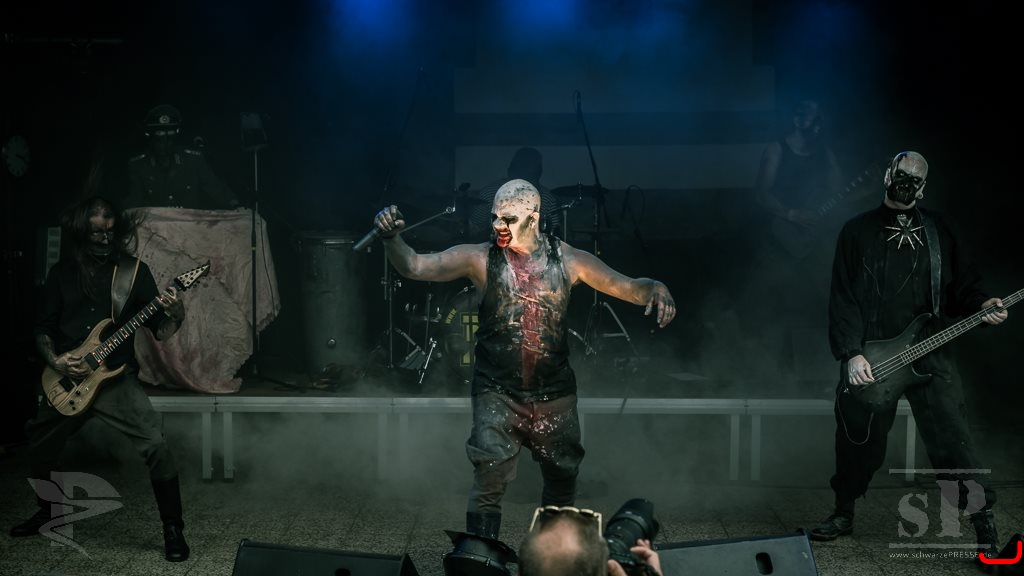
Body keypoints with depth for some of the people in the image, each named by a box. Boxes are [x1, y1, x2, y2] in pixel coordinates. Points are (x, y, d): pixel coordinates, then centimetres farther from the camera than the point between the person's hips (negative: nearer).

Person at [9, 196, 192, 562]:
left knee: (155, 447, -20)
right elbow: (43, 328, 9)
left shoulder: (134, 270, -3)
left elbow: (159, 331, -4)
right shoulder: (61, 272, 3)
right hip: (67, 380, 4)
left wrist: (175, 316, -26)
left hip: (116, 377, -3)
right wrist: (54, 360, -10)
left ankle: (173, 528, -7)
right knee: (39, 449, 17)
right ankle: (49, 510, 44)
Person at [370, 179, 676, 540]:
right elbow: (415, 267, -15)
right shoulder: (479, 258, -8)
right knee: (488, 486, -12)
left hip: (555, 395, 3)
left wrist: (655, 289, -23)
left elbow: (628, 287, -1)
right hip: (497, 394, -2)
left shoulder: (567, 260, -4)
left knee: (563, 485, 18)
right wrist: (391, 238, -34)